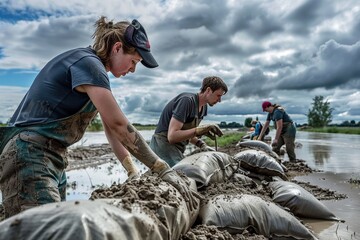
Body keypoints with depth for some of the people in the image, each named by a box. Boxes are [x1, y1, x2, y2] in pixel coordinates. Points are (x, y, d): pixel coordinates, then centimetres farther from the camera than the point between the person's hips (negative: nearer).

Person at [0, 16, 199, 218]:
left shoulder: (95, 67, 13)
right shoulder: (87, 63, -16)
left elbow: (112, 128, 10)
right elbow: (119, 125, -22)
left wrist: (133, 172, 4)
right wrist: (164, 170, -17)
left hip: (53, 158, 10)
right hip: (29, 156, -10)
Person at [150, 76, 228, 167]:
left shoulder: (203, 107, 8)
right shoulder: (187, 100, -19)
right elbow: (172, 136, -25)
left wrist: (202, 145, -4)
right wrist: (200, 130, -29)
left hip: (177, 150, 9)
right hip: (164, 146, -9)